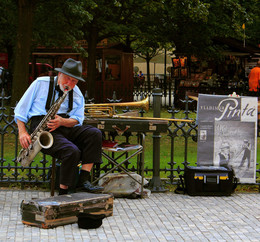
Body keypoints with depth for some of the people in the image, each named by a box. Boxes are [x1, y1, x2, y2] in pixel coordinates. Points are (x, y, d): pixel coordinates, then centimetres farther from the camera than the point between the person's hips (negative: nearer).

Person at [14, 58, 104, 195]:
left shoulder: (77, 94, 14)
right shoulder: (41, 83, 4)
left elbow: (77, 119, 3)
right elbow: (21, 109, 5)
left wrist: (62, 122, -19)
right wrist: (22, 132, -9)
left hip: (66, 128, 5)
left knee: (95, 134, -21)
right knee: (72, 152, -31)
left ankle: (84, 180, -23)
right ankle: (63, 194, -20)